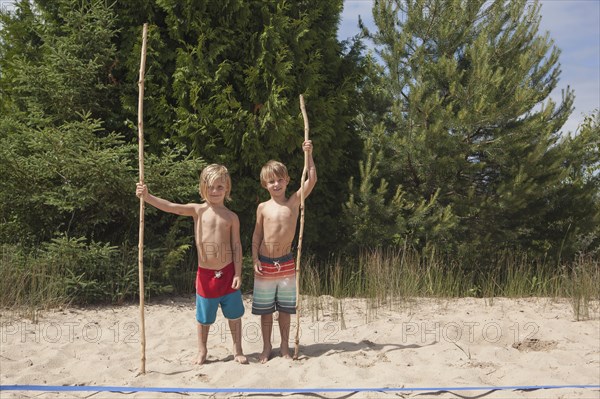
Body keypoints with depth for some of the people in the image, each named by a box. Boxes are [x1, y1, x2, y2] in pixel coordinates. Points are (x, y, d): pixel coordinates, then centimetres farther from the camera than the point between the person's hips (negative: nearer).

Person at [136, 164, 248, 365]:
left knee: (234, 315, 11)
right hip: (206, 273, 0)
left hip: (228, 273, 0)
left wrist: (238, 274, -5)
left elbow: (237, 246, 0)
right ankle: (202, 351, 31)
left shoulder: (231, 217, -2)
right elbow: (170, 207, -17)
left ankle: (237, 351, 27)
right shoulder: (198, 210, -4)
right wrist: (147, 197, -31)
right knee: (204, 317, 12)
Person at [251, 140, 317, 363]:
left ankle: (285, 347, 23)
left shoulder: (294, 202, -1)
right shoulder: (263, 208, 0)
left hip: (286, 263, 0)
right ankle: (267, 348, 21)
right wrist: (255, 259, -4)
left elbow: (312, 180, -10)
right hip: (265, 263, 0)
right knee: (265, 310, 8)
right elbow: (257, 235, 4)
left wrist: (308, 154, -15)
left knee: (285, 309, 10)